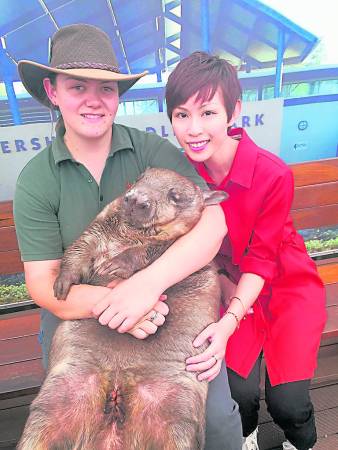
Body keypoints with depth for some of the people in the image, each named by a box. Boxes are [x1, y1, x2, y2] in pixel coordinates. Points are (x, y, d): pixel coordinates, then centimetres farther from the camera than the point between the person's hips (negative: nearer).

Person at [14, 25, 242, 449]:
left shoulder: (152, 151, -8)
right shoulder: (35, 181, -6)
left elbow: (213, 221, -18)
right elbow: (43, 283, -9)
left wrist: (146, 284, -32)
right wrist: (109, 301, -28)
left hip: (166, 307, 0)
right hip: (79, 319, 1)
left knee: (217, 416, -7)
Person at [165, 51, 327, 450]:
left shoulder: (273, 174, -24)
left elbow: (263, 258, -19)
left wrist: (229, 321, -29)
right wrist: (223, 285, -17)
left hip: (287, 284, -2)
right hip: (228, 283, 3)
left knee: (287, 402, -6)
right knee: (238, 390, -8)